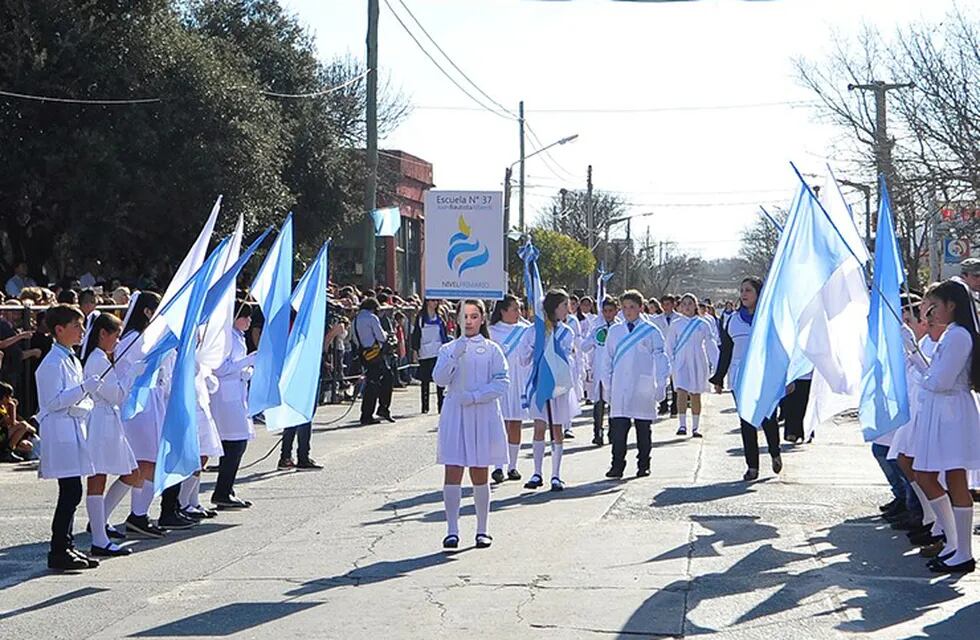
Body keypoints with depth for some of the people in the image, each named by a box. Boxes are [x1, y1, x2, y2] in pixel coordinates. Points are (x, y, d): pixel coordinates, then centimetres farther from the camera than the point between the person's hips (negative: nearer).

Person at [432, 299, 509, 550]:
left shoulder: (491, 350, 5)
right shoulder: (448, 349, 10)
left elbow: (502, 382, -3)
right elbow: (439, 378, -4)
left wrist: (476, 396, -15)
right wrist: (455, 357, -18)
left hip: (483, 415, -1)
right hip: (455, 416, 1)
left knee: (479, 475, 4)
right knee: (452, 473, -7)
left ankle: (482, 530, 12)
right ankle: (452, 530, -6)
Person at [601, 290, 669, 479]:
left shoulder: (650, 331, 1)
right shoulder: (615, 331, 9)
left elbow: (660, 359, 2)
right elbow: (608, 360, 14)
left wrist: (661, 385, -3)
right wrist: (608, 386, 10)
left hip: (643, 389, -2)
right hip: (620, 389, 2)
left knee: (643, 428, 6)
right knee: (618, 427, -7)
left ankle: (643, 466, 15)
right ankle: (617, 465, -5)